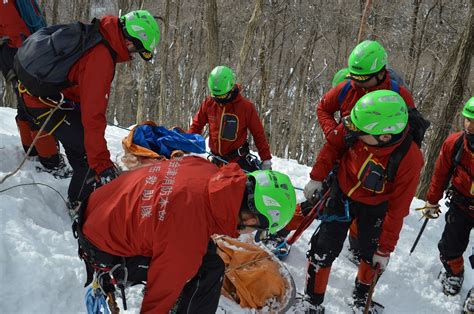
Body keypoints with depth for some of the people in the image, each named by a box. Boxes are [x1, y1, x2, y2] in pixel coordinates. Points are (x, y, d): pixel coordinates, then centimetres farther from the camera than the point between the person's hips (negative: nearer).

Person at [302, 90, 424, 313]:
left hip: (373, 207, -1)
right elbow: (333, 146, -6)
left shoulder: (409, 160, -34)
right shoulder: (355, 126, -31)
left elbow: (397, 209, -22)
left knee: (372, 255, 13)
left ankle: (362, 296, 45)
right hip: (341, 193, 2)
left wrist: (385, 249, -13)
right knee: (323, 251, 4)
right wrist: (317, 177, -1)